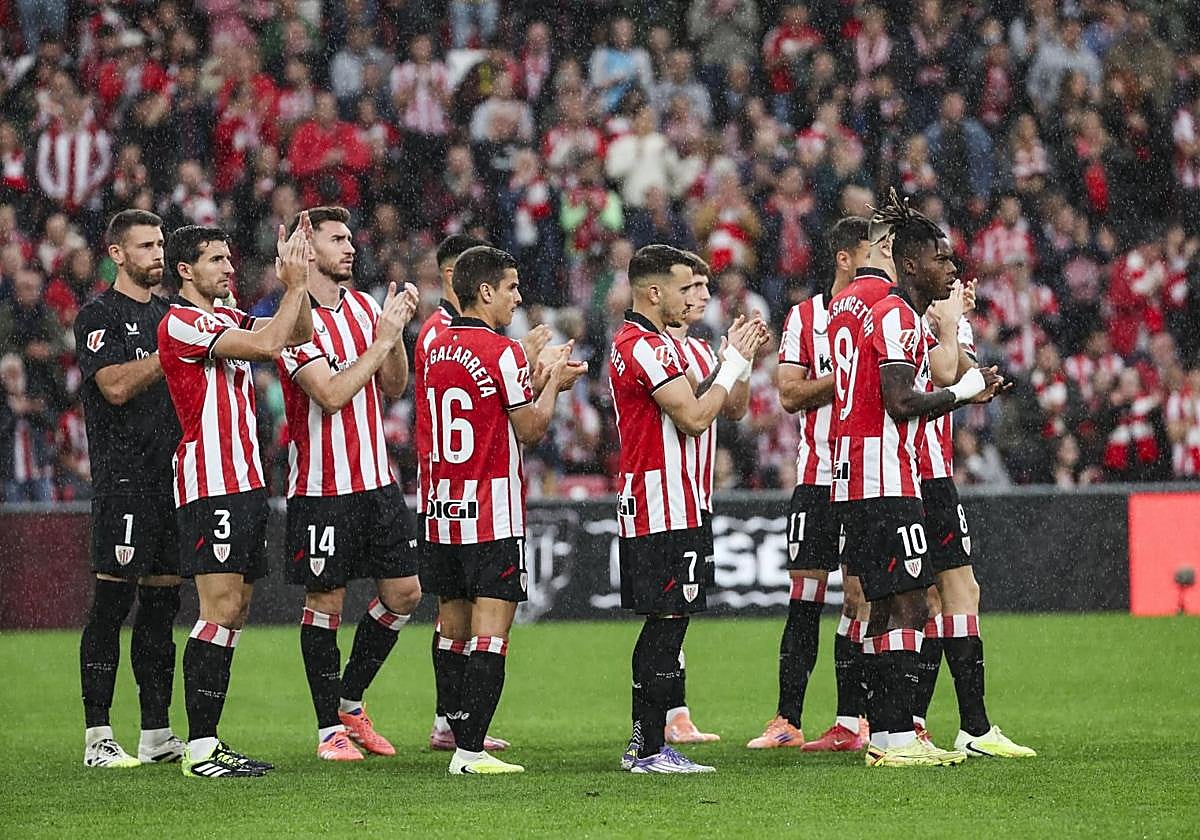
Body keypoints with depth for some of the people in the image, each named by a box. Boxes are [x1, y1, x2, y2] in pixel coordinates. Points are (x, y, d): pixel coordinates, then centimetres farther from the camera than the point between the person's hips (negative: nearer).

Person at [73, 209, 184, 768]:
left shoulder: (170, 315, 19)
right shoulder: (100, 316, -4)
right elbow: (116, 386, -16)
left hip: (172, 473, 7)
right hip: (124, 476, -7)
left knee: (163, 599, 8)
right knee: (113, 600, -9)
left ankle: (157, 735, 12)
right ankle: (97, 738, -8)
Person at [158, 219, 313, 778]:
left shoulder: (227, 320, 18)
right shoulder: (181, 324, -11)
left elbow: (299, 335, 16)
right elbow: (267, 344, -19)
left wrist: (298, 281, 3)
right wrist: (295, 285, -10)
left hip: (245, 482, 9)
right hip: (209, 485, -9)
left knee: (235, 612, 8)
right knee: (220, 611, -12)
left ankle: (207, 741, 11)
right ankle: (200, 750, -11)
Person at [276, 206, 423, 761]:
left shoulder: (364, 307, 10)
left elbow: (393, 388, 12)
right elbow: (332, 394, -21)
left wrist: (397, 331, -4)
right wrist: (384, 338, -19)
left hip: (376, 480, 7)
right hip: (321, 486, -7)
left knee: (404, 593, 6)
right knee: (325, 603, -1)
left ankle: (349, 701, 22)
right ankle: (330, 728, 8)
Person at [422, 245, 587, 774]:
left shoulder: (437, 350, 10)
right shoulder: (502, 352, -13)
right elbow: (531, 429, -6)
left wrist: (539, 378, 18)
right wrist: (554, 383, 8)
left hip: (443, 511, 7)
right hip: (493, 515, -7)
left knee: (454, 629, 13)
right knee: (490, 633, -7)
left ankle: (457, 730, 15)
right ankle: (471, 750, -11)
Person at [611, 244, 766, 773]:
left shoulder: (630, 342, 18)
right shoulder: (649, 347, -15)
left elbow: (688, 407, 21)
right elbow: (695, 417, -19)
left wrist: (734, 358, 13)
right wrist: (735, 362, -8)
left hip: (641, 508, 11)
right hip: (666, 510, -11)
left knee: (659, 625, 13)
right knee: (668, 624, -9)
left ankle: (642, 743, 16)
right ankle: (653, 750, -9)